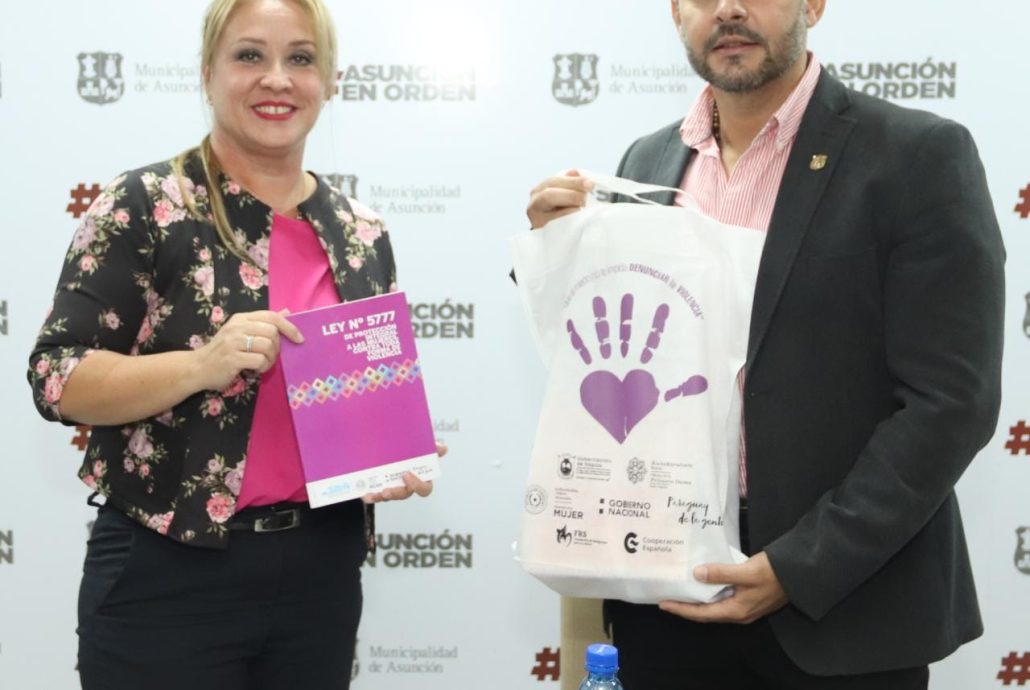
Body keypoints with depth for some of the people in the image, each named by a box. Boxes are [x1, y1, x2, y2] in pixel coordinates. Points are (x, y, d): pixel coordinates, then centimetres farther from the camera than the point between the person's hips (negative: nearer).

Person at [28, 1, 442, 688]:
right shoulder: (144, 206, -7)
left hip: (321, 571, 5)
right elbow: (57, 378, -10)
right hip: (168, 577, -4)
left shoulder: (361, 231, 7)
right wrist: (201, 365, -24)